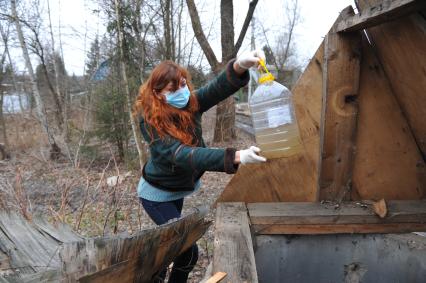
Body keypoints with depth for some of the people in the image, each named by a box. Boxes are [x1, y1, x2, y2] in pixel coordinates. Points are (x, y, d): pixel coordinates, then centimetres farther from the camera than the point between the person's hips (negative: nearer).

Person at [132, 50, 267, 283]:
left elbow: (218, 87, -32)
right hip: (157, 194, -6)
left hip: (176, 189, 6)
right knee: (188, 251, -5)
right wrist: (236, 157, -54)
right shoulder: (151, 121, -30)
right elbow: (182, 155, -42)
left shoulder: (191, 104, -15)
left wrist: (239, 66, -56)